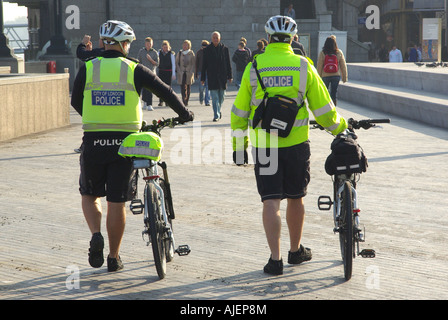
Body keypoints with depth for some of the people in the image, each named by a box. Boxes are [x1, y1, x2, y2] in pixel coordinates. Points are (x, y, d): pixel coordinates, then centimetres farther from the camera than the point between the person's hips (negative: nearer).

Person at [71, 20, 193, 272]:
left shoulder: (87, 69, 2)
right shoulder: (135, 70, -1)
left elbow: (76, 102, 13)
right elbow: (166, 92, 3)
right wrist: (185, 114, 20)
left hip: (93, 141, 1)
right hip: (124, 143, 0)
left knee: (90, 195, 19)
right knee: (117, 202, 7)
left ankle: (96, 235, -5)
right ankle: (114, 258, 14)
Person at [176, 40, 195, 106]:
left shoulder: (191, 53, 3)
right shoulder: (179, 53, 6)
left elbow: (193, 63, 4)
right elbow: (177, 63, 8)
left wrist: (191, 72, -6)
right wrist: (179, 71, -3)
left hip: (189, 73, 0)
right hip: (181, 73, 0)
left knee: (188, 87, 3)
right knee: (183, 87, -10)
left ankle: (186, 101, 13)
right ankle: (184, 101, -13)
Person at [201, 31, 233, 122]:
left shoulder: (224, 49, 3)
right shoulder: (207, 49, 2)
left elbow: (228, 63, 6)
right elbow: (204, 65, 4)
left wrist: (229, 76, 2)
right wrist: (202, 78, 2)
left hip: (222, 76, 1)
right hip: (212, 77, -1)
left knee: (221, 97, 10)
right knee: (214, 97, -5)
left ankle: (218, 111, 31)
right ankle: (216, 115, -5)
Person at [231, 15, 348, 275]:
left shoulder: (253, 67, -2)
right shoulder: (303, 66, -2)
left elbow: (239, 112, 2)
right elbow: (323, 109, 1)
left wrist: (239, 146, 11)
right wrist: (339, 126, 20)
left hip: (264, 145, 0)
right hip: (296, 144, 1)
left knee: (271, 201, 1)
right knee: (296, 198, 16)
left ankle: (276, 259, -5)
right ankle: (296, 251, 30)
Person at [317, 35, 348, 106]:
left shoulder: (322, 53, -8)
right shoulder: (339, 53, -4)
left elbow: (319, 66, -5)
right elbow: (343, 66, 0)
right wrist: (344, 77, 8)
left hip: (325, 76, -1)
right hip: (336, 76, 1)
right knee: (334, 93, 6)